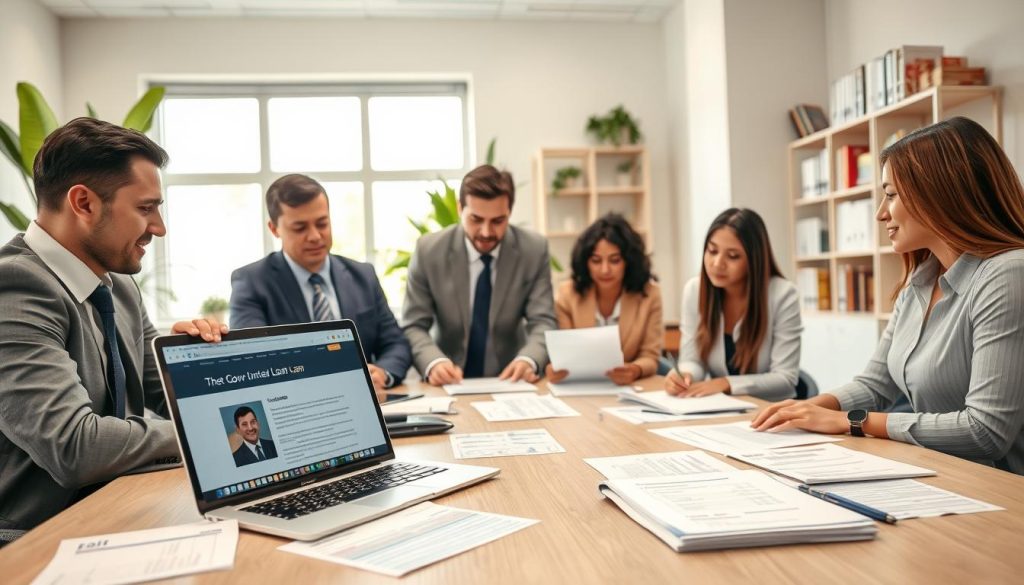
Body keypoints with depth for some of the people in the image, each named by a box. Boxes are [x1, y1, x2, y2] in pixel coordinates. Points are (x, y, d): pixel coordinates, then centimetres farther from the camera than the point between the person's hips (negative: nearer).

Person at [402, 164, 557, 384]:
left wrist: (528, 360, -28)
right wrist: (434, 363, -27)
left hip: (510, 380, 1)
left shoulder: (534, 249, -6)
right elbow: (414, 327, -6)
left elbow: (542, 321, -7)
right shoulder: (429, 250, -7)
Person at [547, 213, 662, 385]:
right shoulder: (567, 294, -6)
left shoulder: (649, 293, -6)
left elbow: (650, 357, -5)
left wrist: (635, 370, -28)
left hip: (628, 389, -1)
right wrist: (555, 368, -29)